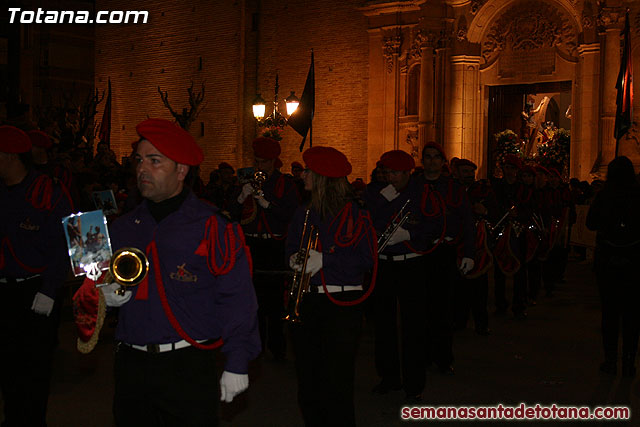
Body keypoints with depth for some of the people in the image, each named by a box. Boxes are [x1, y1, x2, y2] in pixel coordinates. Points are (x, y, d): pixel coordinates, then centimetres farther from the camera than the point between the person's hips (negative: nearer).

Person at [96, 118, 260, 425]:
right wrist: (108, 295, -1)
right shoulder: (122, 228, 9)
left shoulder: (211, 227, -8)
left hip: (188, 368, -5)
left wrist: (237, 364, -11)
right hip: (130, 365, 5)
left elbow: (236, 299, -10)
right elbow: (103, 283, 23)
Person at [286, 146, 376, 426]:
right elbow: (291, 249, 19)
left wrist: (324, 259, -18)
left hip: (341, 305, -6)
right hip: (305, 301, 6)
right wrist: (294, 259, -4)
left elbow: (367, 258, -11)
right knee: (307, 379, 12)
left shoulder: (354, 214, -6)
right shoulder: (304, 214, 12)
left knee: (336, 384, -6)